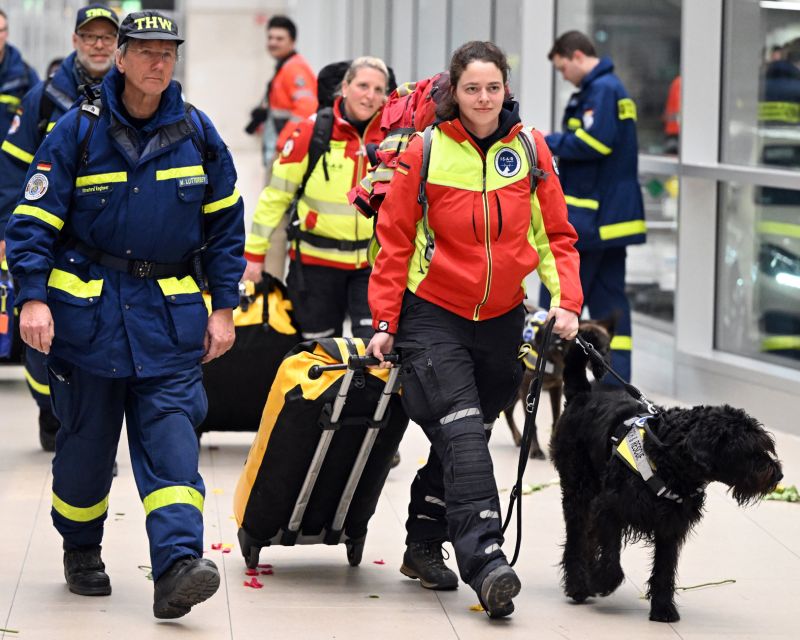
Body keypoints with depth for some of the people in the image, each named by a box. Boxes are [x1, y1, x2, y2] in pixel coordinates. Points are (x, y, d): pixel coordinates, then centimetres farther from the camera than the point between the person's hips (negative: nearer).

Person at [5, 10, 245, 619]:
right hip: (88, 310, -1)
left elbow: (224, 224, 11)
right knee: (87, 439, 7)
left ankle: (178, 566, -21)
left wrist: (223, 307, 7)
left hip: (170, 314, 1)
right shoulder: (78, 131, -4)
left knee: (170, 436, -11)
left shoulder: (196, 133, 4)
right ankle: (81, 552, 29)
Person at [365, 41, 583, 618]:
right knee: (462, 433, -18)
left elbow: (556, 234, 7)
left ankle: (423, 546, 29)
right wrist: (385, 322, -5)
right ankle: (486, 563, -25)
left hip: (502, 320, 4)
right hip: (433, 315, -4)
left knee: (464, 438, 12)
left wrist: (566, 301, -5)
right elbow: (395, 241, -2)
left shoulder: (530, 148, 0)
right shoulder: (426, 153, -7)